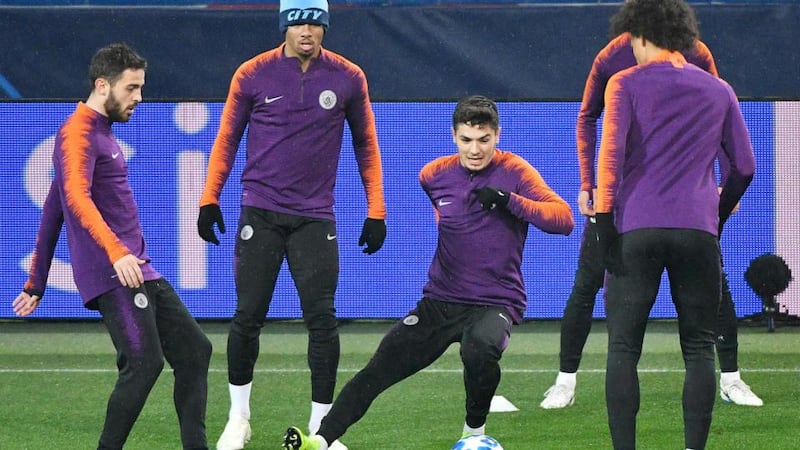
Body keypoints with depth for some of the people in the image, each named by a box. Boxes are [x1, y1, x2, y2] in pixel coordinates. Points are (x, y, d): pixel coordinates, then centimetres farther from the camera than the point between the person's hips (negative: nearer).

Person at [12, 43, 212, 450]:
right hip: (110, 276, -10)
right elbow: (76, 197, -26)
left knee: (194, 350, 4)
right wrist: (116, 252, -39)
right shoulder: (77, 134, -8)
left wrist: (36, 284, 28)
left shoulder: (101, 133, 23)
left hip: (138, 271, 10)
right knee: (144, 363, -18)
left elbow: (53, 210, 27)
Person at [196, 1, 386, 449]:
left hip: (315, 218, 0)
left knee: (322, 318, -6)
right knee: (248, 315, 0)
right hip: (260, 214, 0)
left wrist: (376, 211, 6)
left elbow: (366, 145, 9)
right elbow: (227, 139, 7)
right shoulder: (252, 75, -1)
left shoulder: (348, 78, 1)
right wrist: (210, 199, 0)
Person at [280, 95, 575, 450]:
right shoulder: (435, 175, 5)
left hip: (496, 302, -4)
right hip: (440, 300, 4)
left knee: (480, 349, -35)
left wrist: (509, 200, -26)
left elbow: (564, 219, -18)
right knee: (377, 370, -12)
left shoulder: (514, 172, -6)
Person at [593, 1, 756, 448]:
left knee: (624, 348, 2)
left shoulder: (626, 84, 4)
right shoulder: (719, 91, 13)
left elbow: (610, 154, -7)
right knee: (699, 349, 7)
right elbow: (744, 167, 14)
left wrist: (604, 222, -7)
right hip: (699, 233, 2)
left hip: (636, 230, -2)